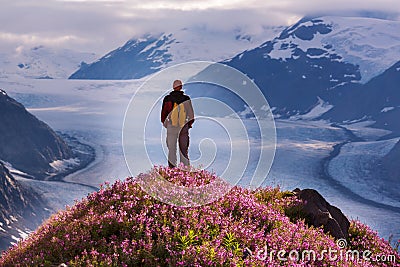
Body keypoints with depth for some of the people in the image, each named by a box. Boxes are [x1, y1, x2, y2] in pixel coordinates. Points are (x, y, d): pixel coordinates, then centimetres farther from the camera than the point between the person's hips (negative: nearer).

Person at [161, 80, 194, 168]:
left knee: (171, 150, 5)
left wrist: (164, 123, 20)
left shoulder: (167, 99, -3)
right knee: (183, 150, 8)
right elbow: (191, 113, 2)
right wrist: (189, 124, 17)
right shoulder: (186, 98, -4)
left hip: (171, 127, 0)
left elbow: (163, 113, 3)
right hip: (183, 127, 0)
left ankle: (172, 168, 5)